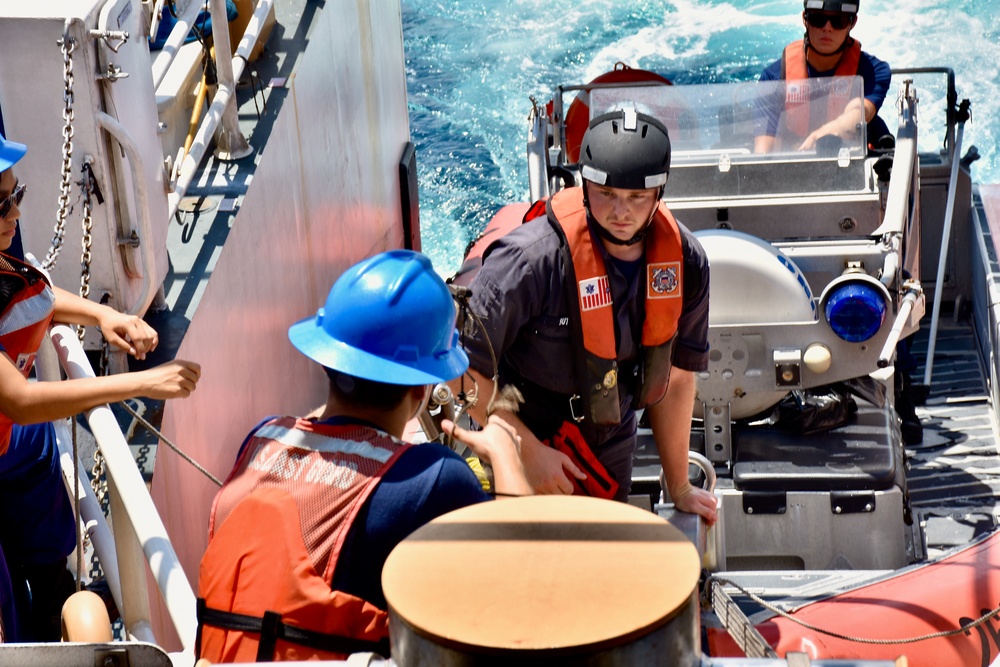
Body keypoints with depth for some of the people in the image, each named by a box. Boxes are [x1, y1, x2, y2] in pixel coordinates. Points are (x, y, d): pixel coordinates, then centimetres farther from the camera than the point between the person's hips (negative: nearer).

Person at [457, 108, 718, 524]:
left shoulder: (685, 262, -9)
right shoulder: (532, 258, -28)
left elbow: (676, 374, 4)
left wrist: (679, 488, 11)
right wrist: (528, 450, -19)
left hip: (610, 458, 5)